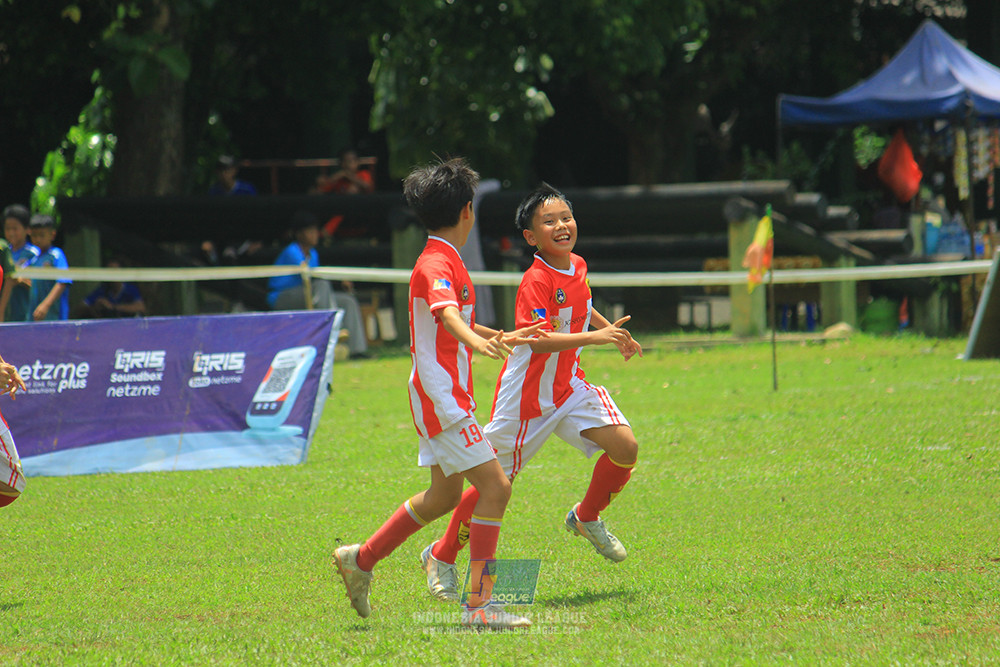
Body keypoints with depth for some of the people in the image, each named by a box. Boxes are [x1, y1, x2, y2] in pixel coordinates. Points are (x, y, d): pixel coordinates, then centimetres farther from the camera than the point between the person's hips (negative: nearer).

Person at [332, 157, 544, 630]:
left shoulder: (443, 261, 16)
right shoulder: (438, 264, -16)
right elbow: (447, 314, -38)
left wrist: (501, 338, 45)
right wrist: (478, 341, -56)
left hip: (445, 394, 10)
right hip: (443, 398, -10)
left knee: (444, 494, 20)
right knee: (494, 487, -13)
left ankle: (360, 560, 30)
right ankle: (479, 604, -15)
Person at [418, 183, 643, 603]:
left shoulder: (577, 266, 4)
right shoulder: (536, 281, -22)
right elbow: (539, 339, -34)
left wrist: (613, 332, 24)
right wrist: (595, 337, -38)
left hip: (569, 386, 7)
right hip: (528, 393, -7)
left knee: (625, 449, -8)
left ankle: (587, 519, 18)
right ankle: (441, 557, 18)